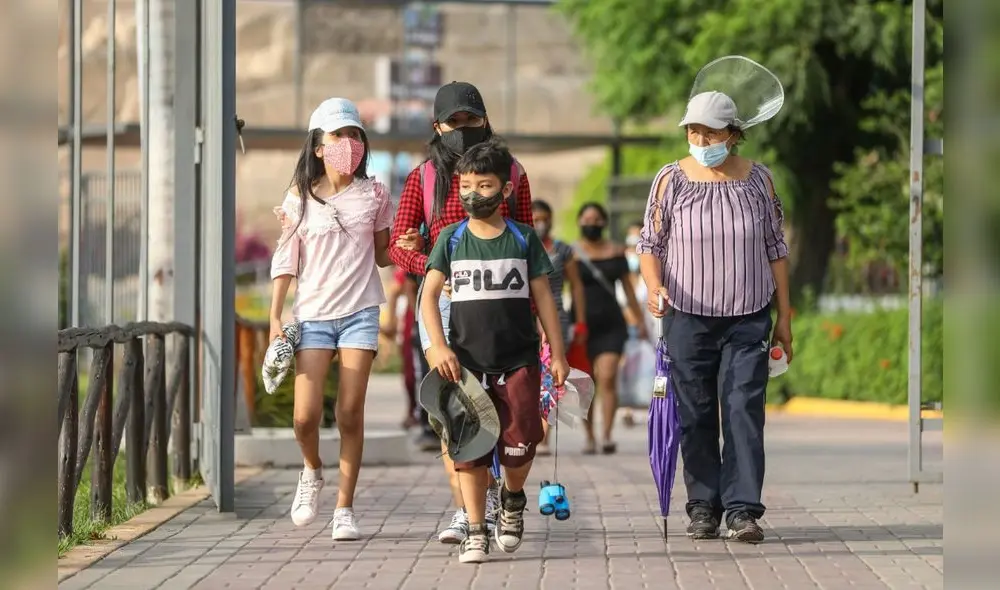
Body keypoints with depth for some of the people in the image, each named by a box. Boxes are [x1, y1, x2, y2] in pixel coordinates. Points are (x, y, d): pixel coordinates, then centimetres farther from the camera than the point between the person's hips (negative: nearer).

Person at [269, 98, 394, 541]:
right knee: (306, 415, -10)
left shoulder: (373, 194, 6)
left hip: (361, 311, 1)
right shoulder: (300, 197, 3)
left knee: (351, 412, -3)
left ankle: (345, 508, 6)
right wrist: (275, 317, 0)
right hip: (313, 315, -1)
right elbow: (285, 259, 4)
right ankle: (312, 472, 22)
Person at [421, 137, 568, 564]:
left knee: (519, 444, -7)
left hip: (518, 361, -1)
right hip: (466, 363, 1)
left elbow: (543, 297, 5)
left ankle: (513, 498, 24)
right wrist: (438, 347, -12)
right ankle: (475, 532, 8)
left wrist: (558, 353, 2)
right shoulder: (452, 239, 3)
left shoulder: (523, 239, 3)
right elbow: (429, 295, 0)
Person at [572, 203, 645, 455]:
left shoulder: (615, 251, 9)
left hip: (611, 323, 1)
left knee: (607, 377, -15)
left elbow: (627, 287, 15)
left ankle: (607, 434, -20)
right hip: (582, 326, -1)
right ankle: (589, 438, 11)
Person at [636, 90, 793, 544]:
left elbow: (775, 248, 10)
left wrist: (784, 318, 8)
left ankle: (743, 510, -11)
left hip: (747, 319, 0)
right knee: (695, 416, 3)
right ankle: (703, 507, 12)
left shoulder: (758, 179, 4)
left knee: (744, 410, -9)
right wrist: (654, 286, -17)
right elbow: (650, 243, 4)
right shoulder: (671, 180, 1)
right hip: (687, 318, 0)